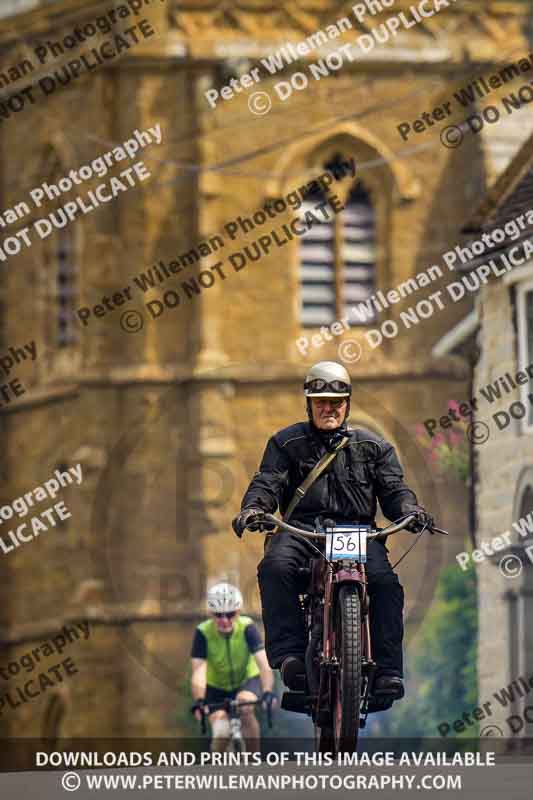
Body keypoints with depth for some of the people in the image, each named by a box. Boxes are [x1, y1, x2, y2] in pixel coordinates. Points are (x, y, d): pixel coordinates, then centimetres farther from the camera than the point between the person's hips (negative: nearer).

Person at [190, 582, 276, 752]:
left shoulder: (247, 628, -25)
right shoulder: (203, 633, -25)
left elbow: (264, 664, -35)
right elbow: (198, 672, -33)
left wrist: (268, 692, -52)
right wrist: (199, 700, -51)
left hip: (246, 680, 0)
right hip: (217, 687, 1)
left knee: (246, 709, -32)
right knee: (221, 734, -20)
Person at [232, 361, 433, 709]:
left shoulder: (373, 446, 19)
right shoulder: (286, 442, 16)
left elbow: (393, 487, 10)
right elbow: (267, 481, 4)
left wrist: (409, 509, -13)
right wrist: (253, 508, -19)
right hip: (301, 529, 0)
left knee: (385, 581, -29)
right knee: (276, 567, -35)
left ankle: (389, 672, -29)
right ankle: (289, 652, -38)